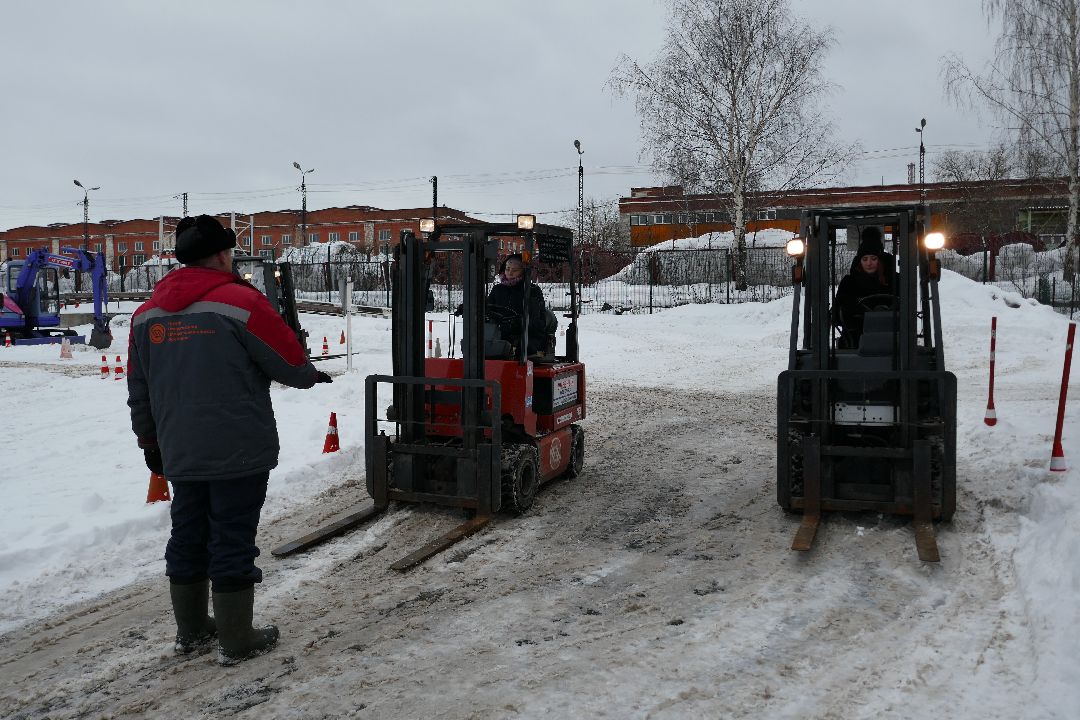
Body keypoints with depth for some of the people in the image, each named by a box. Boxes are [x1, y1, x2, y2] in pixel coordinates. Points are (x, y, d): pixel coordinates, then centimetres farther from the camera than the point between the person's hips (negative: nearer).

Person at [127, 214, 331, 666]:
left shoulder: (147, 314, 7)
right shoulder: (242, 302, -13)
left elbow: (138, 390, 14)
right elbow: (293, 365, -8)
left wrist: (150, 441, 25)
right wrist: (311, 375, 15)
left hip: (180, 454, 6)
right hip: (239, 451, -6)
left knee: (188, 536, 17)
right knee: (233, 542, 1)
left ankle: (191, 630, 30)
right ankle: (237, 641, 11)